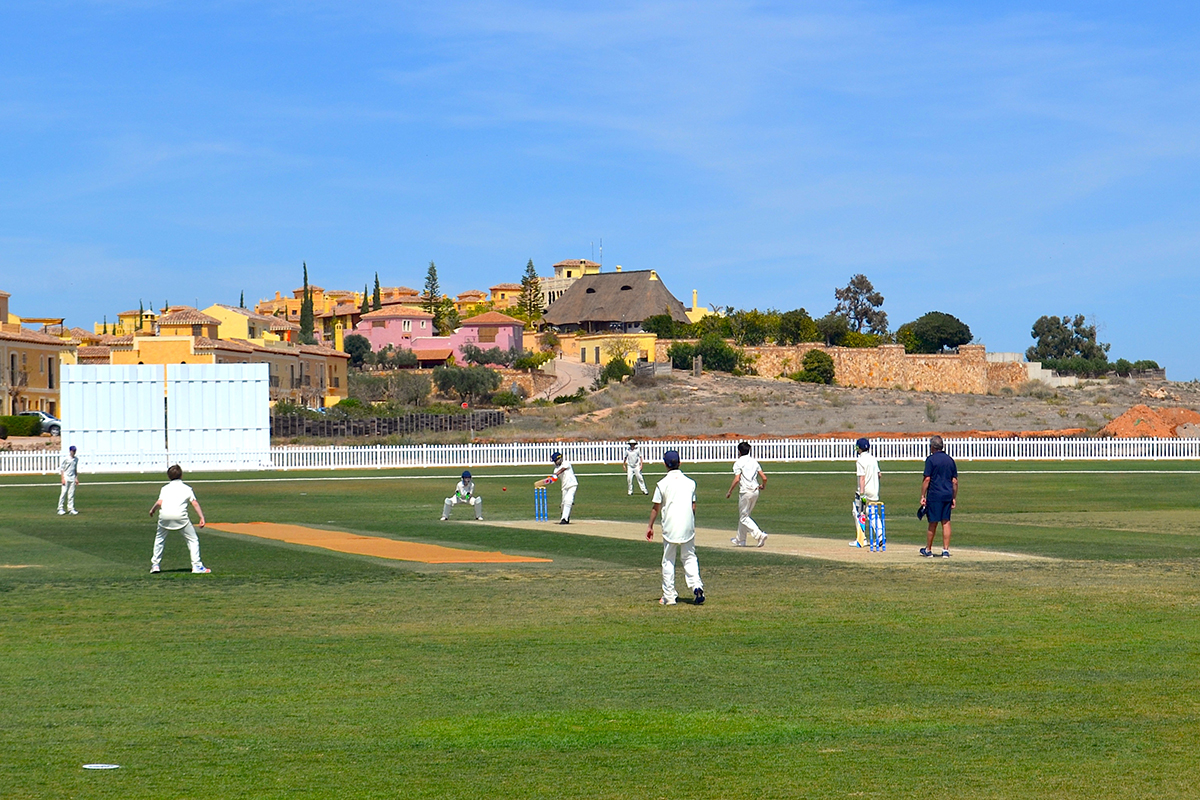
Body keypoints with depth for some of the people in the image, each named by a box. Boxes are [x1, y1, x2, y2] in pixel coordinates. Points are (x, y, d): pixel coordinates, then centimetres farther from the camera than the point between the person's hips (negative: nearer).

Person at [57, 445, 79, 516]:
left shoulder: (76, 459, 10)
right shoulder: (66, 459, -7)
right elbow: (61, 468, -6)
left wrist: (76, 478, 15)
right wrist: (63, 478, -12)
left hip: (73, 478, 5)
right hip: (66, 478, -5)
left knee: (71, 494, 4)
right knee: (64, 493, -6)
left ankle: (71, 508, 7)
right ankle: (60, 508, -1)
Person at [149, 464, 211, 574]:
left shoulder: (165, 488, 20)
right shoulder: (187, 488, 20)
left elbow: (159, 502, 6)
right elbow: (195, 503, 10)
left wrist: (152, 510, 23)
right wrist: (201, 518, 8)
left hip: (165, 515, 2)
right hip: (179, 515, -2)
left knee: (159, 539, 25)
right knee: (192, 539, 10)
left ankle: (155, 565, 24)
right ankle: (196, 566, 2)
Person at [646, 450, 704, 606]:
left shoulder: (663, 484, -5)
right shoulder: (690, 482, 5)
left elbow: (656, 507, 0)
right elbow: (693, 506, 9)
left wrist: (650, 526, 10)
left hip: (670, 527, -2)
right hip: (688, 526, 3)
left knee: (668, 561, 6)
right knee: (689, 558, 11)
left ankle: (669, 596, 6)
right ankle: (696, 586, -10)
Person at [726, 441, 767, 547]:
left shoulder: (738, 463, -6)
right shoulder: (754, 462, 12)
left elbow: (737, 479, -16)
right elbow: (764, 478, 7)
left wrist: (730, 491, -4)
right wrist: (763, 486, 28)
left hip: (745, 492, -7)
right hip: (755, 491, 7)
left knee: (743, 517, -1)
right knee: (743, 516, 19)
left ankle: (759, 534, -18)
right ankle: (740, 540, 26)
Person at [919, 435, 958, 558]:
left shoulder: (931, 459, -6)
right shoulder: (950, 460, 9)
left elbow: (927, 479, -10)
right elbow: (955, 481, 9)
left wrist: (923, 496, -7)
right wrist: (954, 498, 15)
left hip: (934, 495, -4)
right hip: (948, 495, 4)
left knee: (933, 523, 2)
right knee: (946, 522, 6)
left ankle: (928, 550, 13)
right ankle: (946, 550, 3)